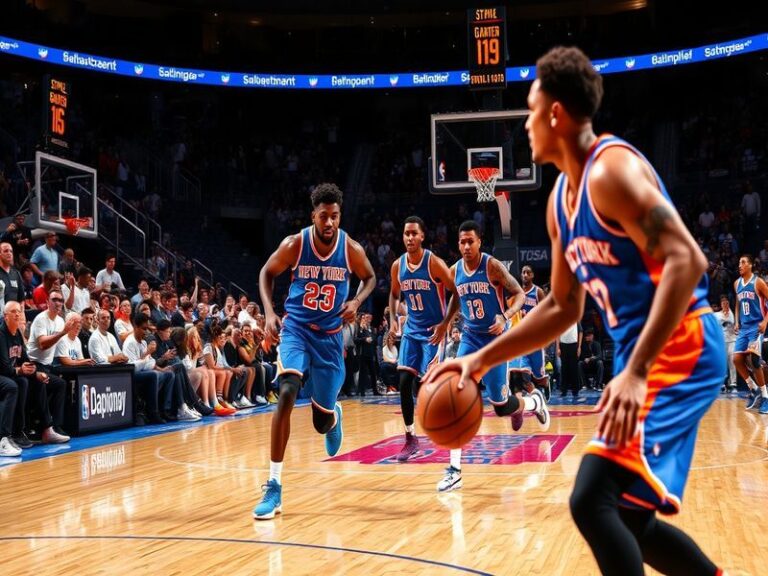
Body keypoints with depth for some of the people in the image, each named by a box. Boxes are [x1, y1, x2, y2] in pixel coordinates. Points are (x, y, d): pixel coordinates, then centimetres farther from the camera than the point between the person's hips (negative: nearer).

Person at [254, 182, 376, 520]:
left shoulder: (351, 249, -11)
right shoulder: (294, 244, -14)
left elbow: (370, 279, 9)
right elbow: (267, 273, 2)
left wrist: (356, 302, -12)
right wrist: (269, 312, -12)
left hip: (330, 335, 1)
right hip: (296, 328, -1)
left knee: (322, 422, 4)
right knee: (287, 395, -26)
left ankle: (334, 415, 48)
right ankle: (274, 487, -19)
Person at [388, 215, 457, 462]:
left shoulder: (434, 263, -15)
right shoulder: (397, 266, 0)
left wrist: (445, 324, -18)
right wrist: (393, 319, 2)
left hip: (434, 330, -5)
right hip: (411, 329, 5)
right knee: (404, 382, -3)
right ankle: (410, 438, 5)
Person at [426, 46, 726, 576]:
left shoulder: (612, 169, -16)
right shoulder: (561, 199, 13)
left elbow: (686, 261, -25)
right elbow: (564, 306, 20)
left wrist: (636, 372, -32)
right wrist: (483, 359, 15)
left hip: (679, 349, -10)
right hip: (642, 352, 10)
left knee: (594, 499, -19)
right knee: (627, 518, 15)